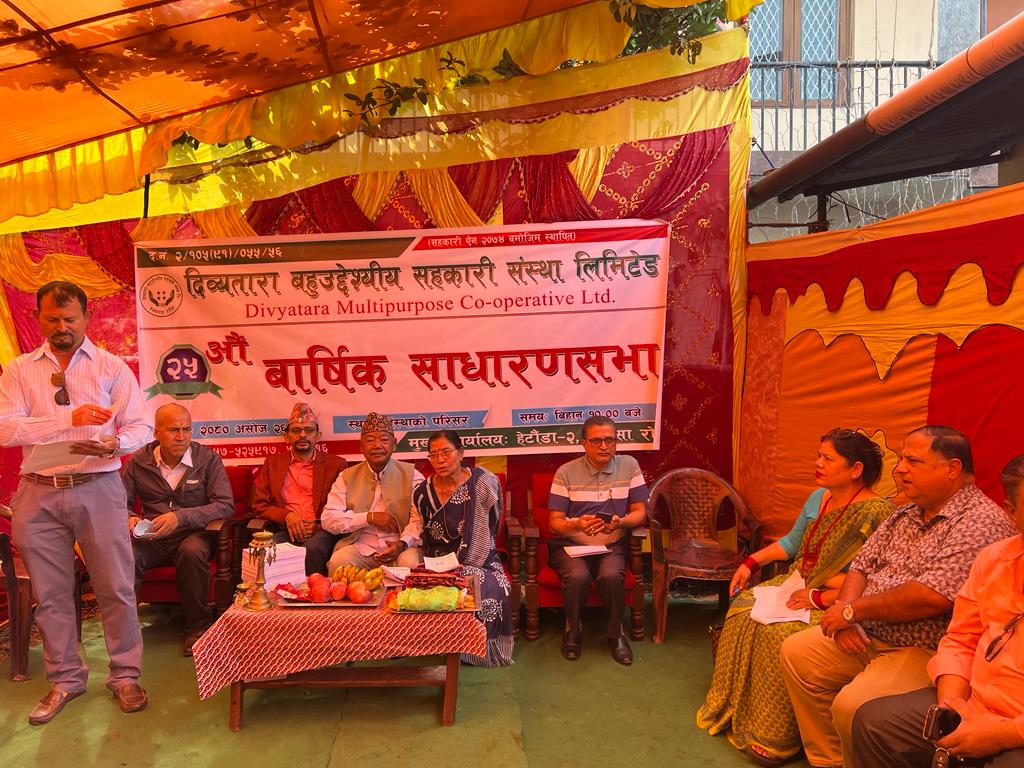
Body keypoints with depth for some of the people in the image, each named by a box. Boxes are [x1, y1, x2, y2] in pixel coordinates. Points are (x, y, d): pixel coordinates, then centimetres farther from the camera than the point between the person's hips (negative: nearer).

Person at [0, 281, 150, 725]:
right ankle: (65, 679, 27)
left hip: (98, 488, -1)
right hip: (39, 492, 2)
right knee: (50, 592, 11)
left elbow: (140, 427, -1)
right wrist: (70, 419, -20)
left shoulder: (112, 367, 4)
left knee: (116, 586, 2)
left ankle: (125, 675, 17)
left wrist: (113, 444, -23)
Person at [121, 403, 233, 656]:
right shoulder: (138, 461, 6)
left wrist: (181, 517, -23)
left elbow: (225, 505, -10)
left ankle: (198, 626, -16)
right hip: (150, 538, 2)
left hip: (193, 533, -2)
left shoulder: (208, 459, -2)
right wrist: (129, 518, -12)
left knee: (193, 551, -37)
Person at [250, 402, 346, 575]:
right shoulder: (272, 463, 20)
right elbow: (259, 505, 14)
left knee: (312, 548, -35)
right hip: (285, 531, 1)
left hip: (320, 531, -1)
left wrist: (318, 525, -8)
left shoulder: (336, 464, 13)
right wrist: (286, 516, -6)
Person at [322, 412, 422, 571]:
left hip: (400, 548, -1)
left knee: (410, 562, -33)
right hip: (360, 547, 2)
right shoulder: (347, 477, 12)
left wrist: (402, 543, -21)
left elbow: (419, 519, -1)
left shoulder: (411, 474, 8)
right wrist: (370, 518, -9)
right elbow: (328, 519, 2)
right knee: (338, 561, -28)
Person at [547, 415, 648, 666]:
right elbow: (555, 522, -4)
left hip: (613, 545, 1)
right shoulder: (566, 472, -2)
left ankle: (615, 633, -3)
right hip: (570, 544, -1)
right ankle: (573, 629, -1)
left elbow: (640, 512, 2)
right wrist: (576, 525, -27)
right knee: (577, 576, -32)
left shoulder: (629, 466, 2)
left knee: (612, 575, -31)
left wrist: (620, 522, -20)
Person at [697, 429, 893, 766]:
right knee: (743, 609, -9)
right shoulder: (818, 497, 7)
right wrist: (752, 562, 7)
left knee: (780, 632, -28)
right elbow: (792, 541, 18)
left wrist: (820, 597, -25)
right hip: (797, 584, 8)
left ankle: (774, 737, -10)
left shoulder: (875, 513, -19)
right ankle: (733, 709, 5)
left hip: (836, 601, -8)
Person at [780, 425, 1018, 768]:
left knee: (852, 706, -27)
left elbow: (931, 597, -29)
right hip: (870, 636, 9)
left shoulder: (983, 522, -18)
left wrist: (853, 610, -17)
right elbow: (861, 566, 14)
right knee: (796, 652, 3)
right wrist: (845, 610, -7)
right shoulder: (905, 514, 11)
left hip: (927, 650, -9)